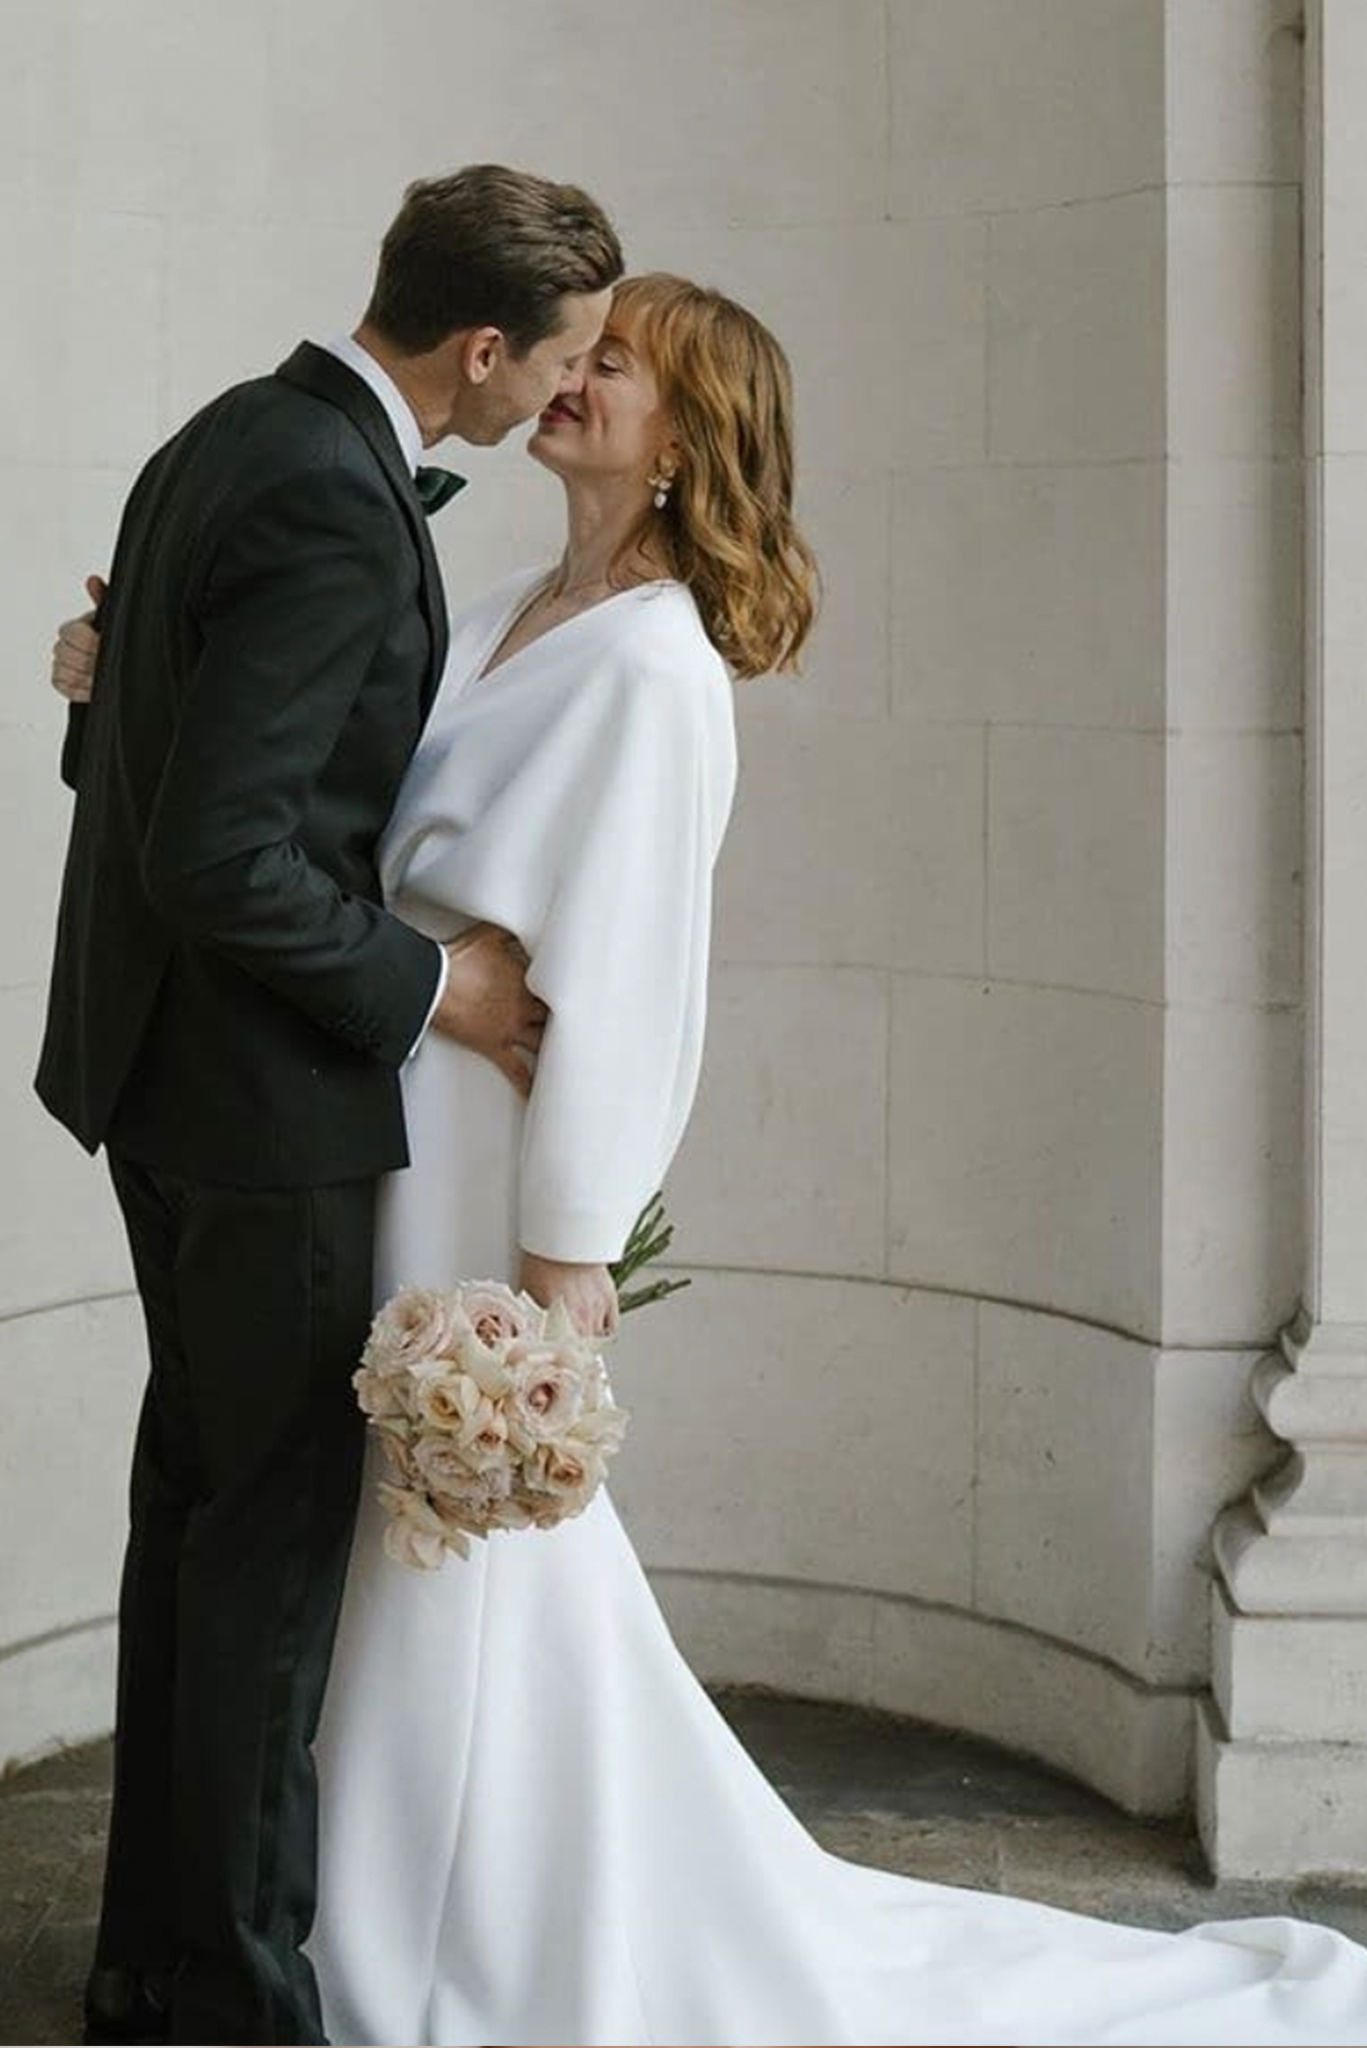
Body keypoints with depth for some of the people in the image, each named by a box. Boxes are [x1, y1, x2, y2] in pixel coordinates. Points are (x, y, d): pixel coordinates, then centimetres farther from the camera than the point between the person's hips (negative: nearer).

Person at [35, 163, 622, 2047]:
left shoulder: (232, 437, 8)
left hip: (161, 1055, 10)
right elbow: (216, 853, -26)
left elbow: (110, 749, 14)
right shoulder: (336, 506, -23)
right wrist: (428, 982, -16)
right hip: (261, 1087, -10)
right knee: (279, 1532, 0)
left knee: (199, 1498, 17)